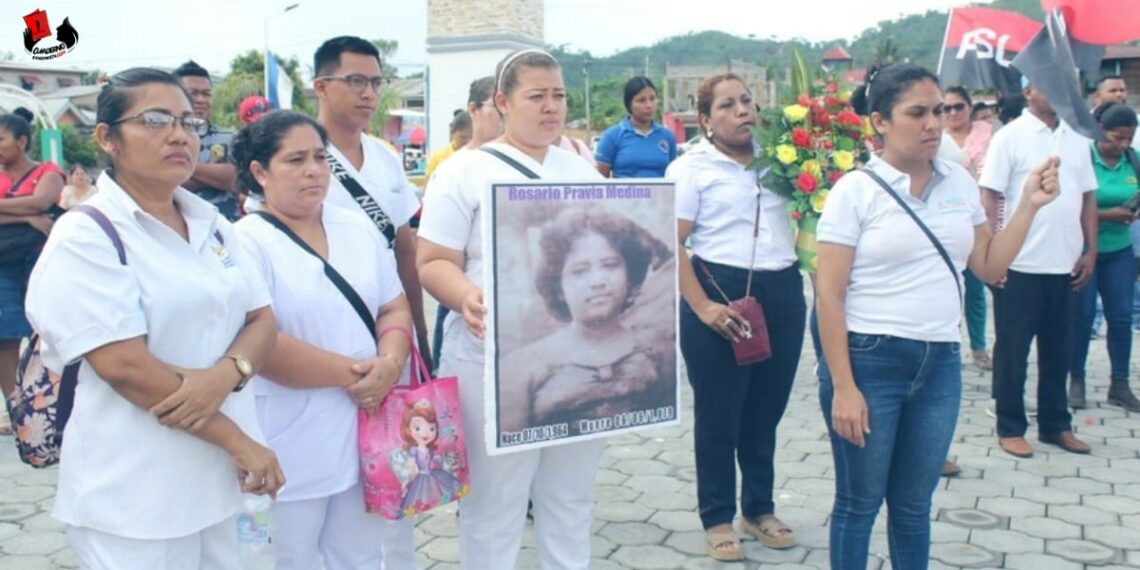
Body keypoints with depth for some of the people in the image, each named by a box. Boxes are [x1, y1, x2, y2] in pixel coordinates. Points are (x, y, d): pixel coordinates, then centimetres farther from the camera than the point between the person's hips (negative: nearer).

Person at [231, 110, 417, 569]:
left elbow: (394, 308, 10)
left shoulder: (358, 228, 8)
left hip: (365, 431, 5)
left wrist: (389, 364, -11)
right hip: (290, 448, -5)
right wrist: (350, 373, -16)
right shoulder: (245, 244, -11)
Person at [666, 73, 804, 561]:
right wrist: (701, 306, -16)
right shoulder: (692, 167, -3)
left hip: (783, 293, 5)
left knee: (767, 410, 15)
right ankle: (717, 518, 22)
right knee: (718, 414, 6)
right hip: (722, 291, -4)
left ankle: (759, 508, 32)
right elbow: (671, 245, -9)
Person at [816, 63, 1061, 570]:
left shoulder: (960, 183, 7)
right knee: (859, 502, 8)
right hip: (869, 360, -4)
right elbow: (829, 294, -11)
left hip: (941, 363, 5)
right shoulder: (856, 190, -8)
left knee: (913, 503, 16)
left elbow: (989, 267, 13)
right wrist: (843, 387, -15)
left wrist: (1028, 204, 3)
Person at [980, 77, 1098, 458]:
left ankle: (1055, 425, 26)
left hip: (1066, 265, 5)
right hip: (1020, 265, -5)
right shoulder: (1010, 137, -6)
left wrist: (1090, 250, 7)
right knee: (1012, 352, 5)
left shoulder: (1077, 137, 9)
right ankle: (1010, 429, 16)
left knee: (1058, 351, 14)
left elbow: (1088, 197, 13)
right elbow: (988, 198, -9)